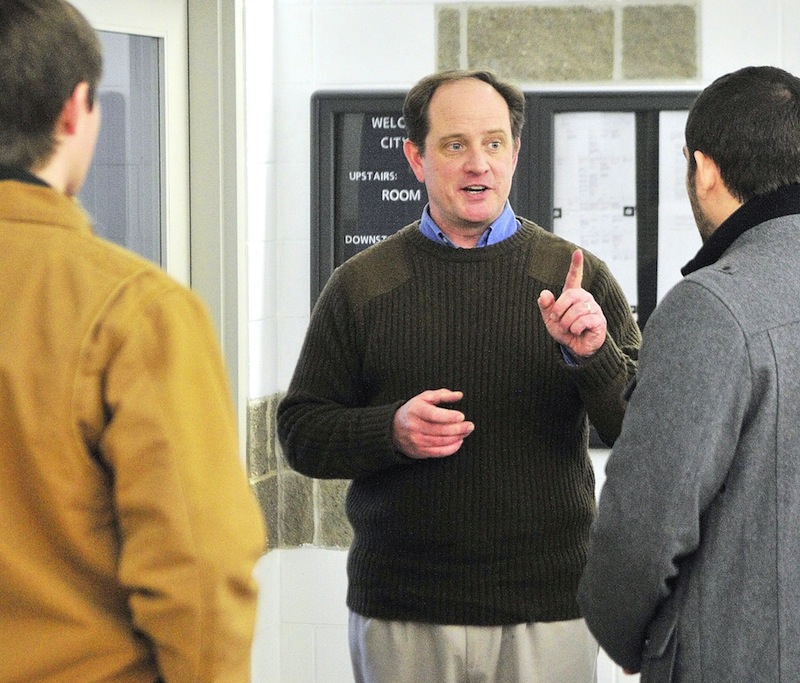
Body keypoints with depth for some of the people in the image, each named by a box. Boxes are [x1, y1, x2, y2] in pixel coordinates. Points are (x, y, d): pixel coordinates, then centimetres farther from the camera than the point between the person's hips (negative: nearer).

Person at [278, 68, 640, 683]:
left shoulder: (577, 276, 3)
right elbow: (301, 432, 3)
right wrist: (391, 431, -14)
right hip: (399, 609, 0)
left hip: (549, 609, 0)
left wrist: (593, 355, -21)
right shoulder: (362, 284, 4)